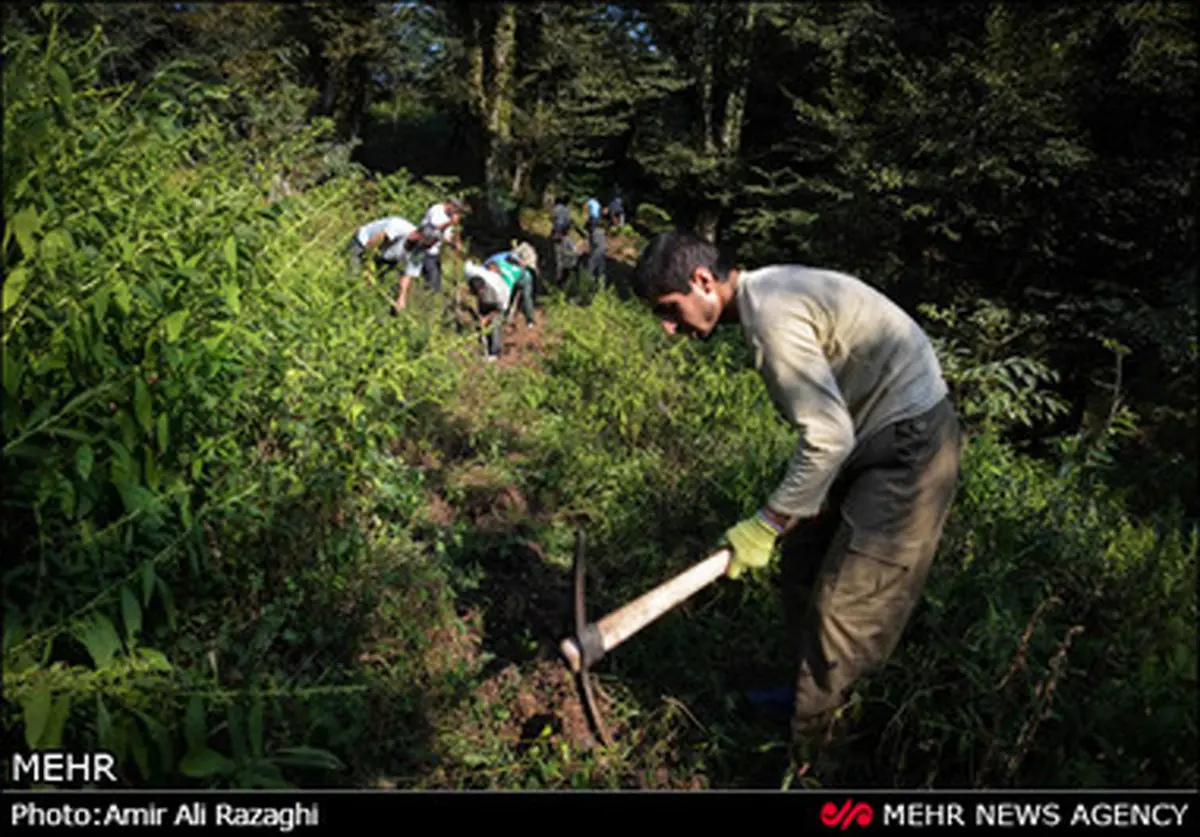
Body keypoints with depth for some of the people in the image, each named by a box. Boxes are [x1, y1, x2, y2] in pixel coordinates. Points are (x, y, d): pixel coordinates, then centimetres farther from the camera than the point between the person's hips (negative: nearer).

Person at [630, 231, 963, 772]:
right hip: (875, 434, 10)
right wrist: (793, 510, 7)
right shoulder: (768, 293, 6)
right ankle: (810, 694, 36)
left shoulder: (770, 315, -25)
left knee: (843, 610, -5)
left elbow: (830, 437, -27)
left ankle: (805, 757, 11)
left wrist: (766, 524, -19)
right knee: (802, 566, 17)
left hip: (909, 443, -10)